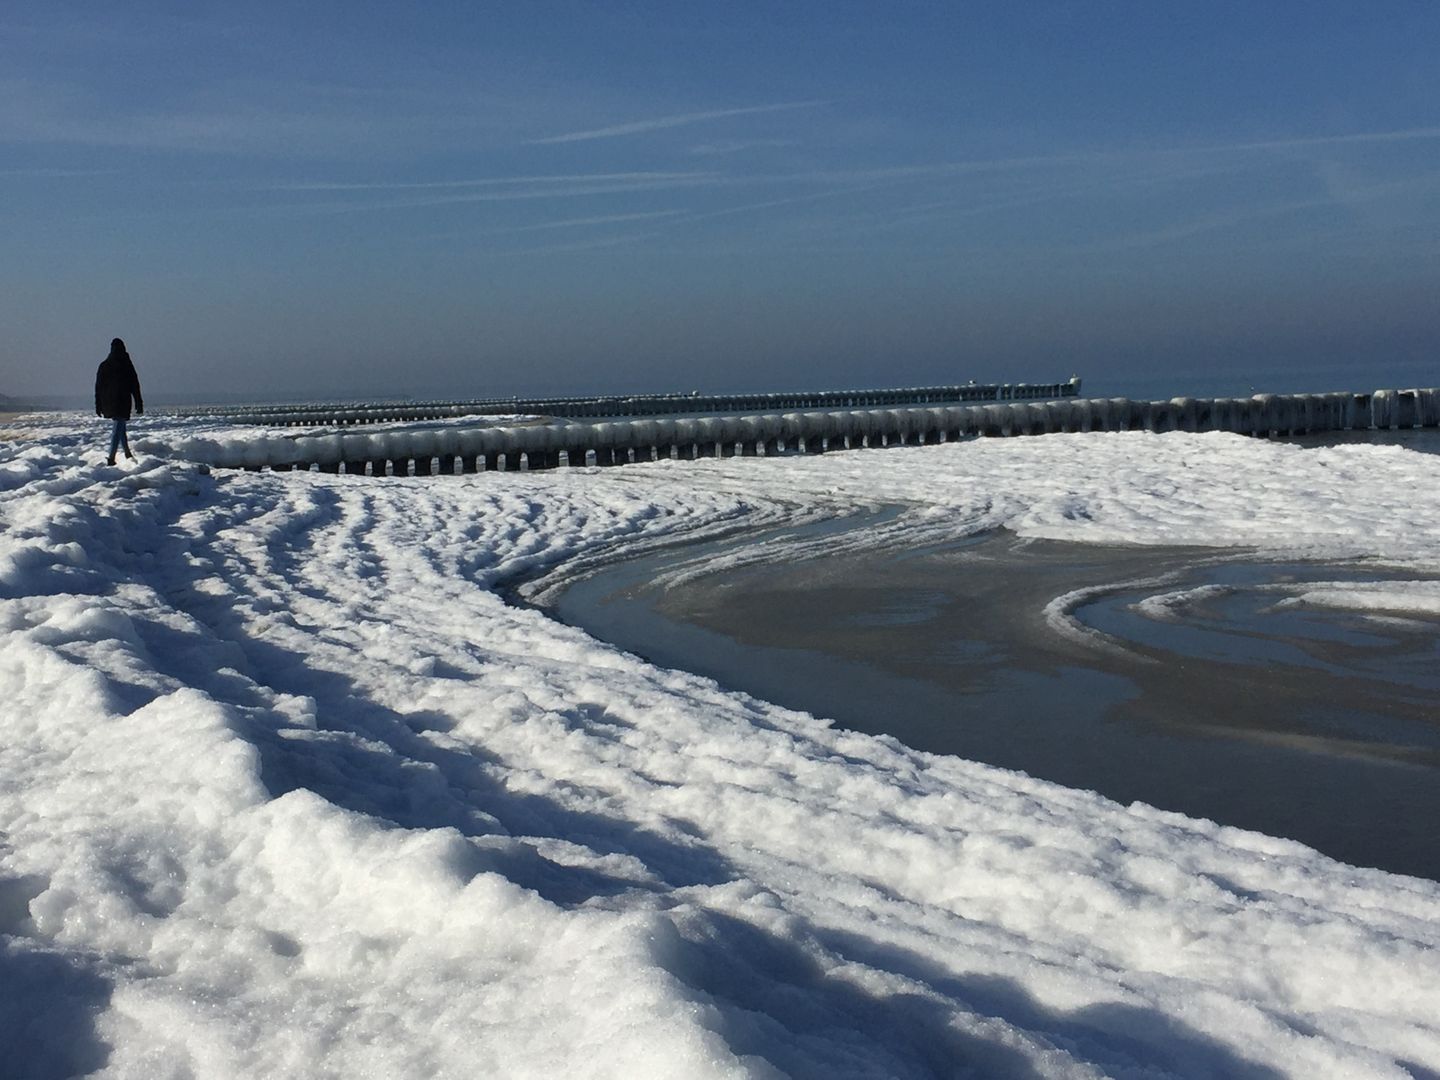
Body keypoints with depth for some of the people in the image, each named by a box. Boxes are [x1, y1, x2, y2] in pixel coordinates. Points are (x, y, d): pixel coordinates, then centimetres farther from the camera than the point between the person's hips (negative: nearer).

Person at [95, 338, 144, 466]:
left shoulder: (103, 365, 4)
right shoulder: (127, 365, -5)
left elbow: (98, 387, 5)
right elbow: (135, 386, -4)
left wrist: (98, 407, 10)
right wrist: (139, 405, 1)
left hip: (108, 403, 4)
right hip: (122, 402, -4)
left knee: (120, 427, 21)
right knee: (119, 428, -4)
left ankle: (127, 453, 30)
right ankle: (111, 458, -16)